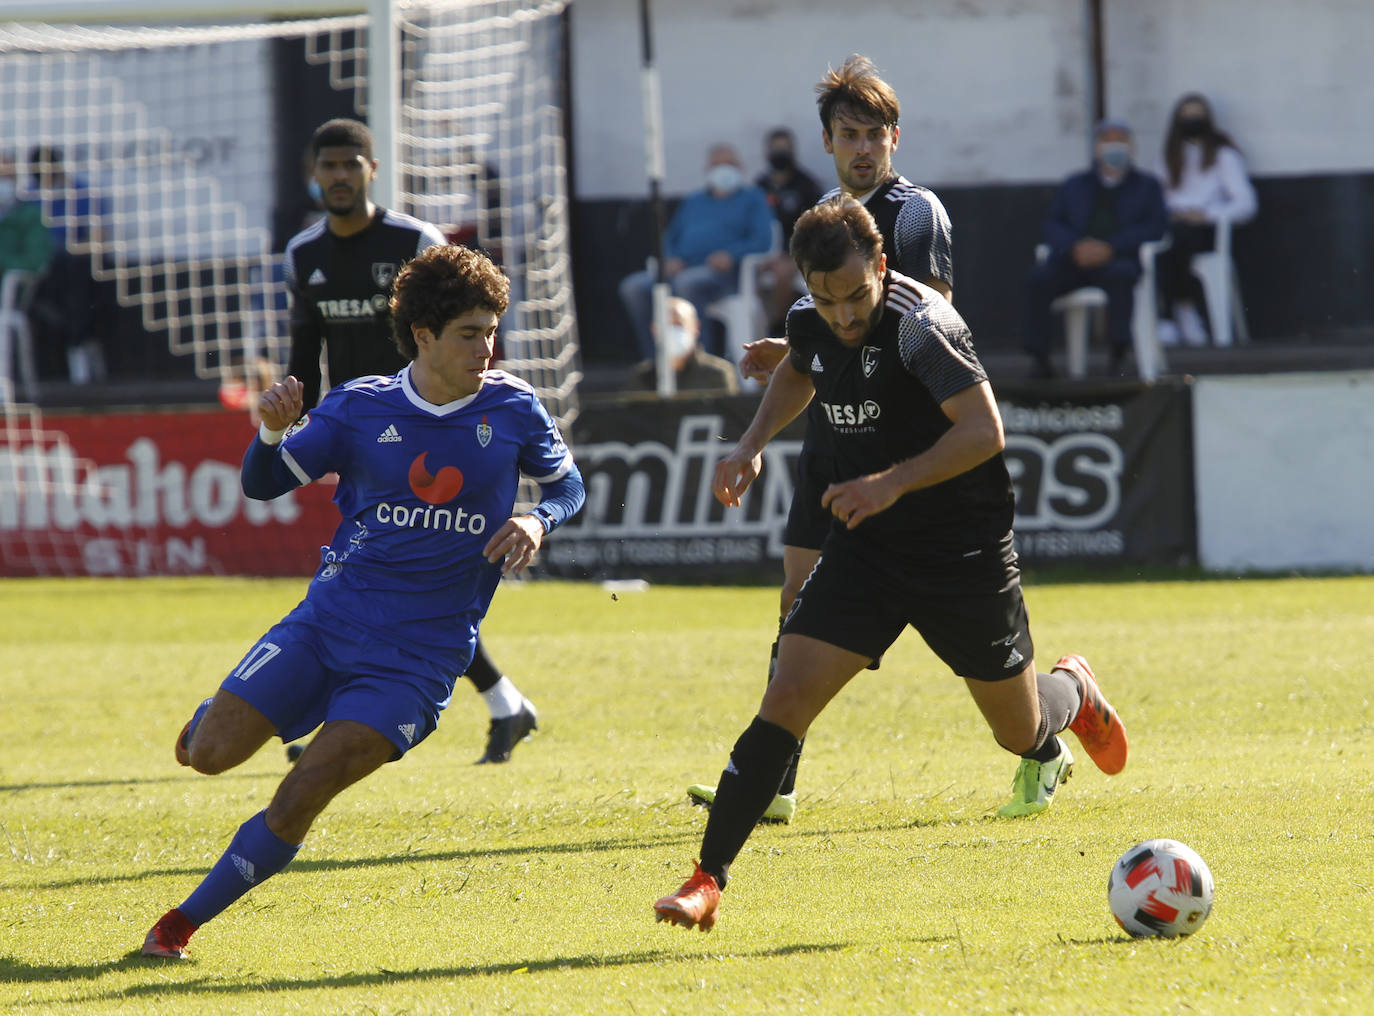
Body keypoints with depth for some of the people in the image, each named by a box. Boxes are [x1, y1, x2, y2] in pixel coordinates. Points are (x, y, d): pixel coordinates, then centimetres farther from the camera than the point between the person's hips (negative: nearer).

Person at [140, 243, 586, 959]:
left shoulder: (513, 408, -1)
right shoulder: (361, 407, 0)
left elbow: (568, 484, 14)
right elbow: (264, 485, 3)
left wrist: (538, 522, -9)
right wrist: (272, 432, -19)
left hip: (421, 651, -1)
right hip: (332, 616, 2)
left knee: (300, 798, -16)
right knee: (210, 754, -9)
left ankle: (181, 924, -3)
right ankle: (214, 716, 30)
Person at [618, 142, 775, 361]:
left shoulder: (752, 198, 16)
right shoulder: (693, 201, 30)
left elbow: (763, 240, 1)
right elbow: (670, 238, 26)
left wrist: (731, 254, -17)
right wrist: (671, 259, 2)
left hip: (719, 272, -5)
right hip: (682, 268, 5)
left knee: (686, 284, -40)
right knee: (634, 287, -21)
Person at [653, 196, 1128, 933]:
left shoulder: (921, 325, -23)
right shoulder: (810, 323, -3)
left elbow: (983, 431, -26)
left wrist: (892, 483, -32)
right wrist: (754, 443, 9)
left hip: (963, 553, -4)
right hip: (863, 549, 4)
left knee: (1020, 729, 12)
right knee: (786, 699, -13)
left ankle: (1072, 693, 50)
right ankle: (708, 879, -14)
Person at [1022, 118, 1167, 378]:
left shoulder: (1146, 186, 20)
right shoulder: (1074, 185, 26)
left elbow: (1154, 228, 4)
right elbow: (1052, 227, 14)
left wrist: (1110, 247, -11)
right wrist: (1075, 247, -9)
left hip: (1116, 259, -2)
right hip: (1074, 261, 2)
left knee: (1121, 274, -38)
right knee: (1039, 277, -28)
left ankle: (1117, 354, -37)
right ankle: (1038, 355, -28)